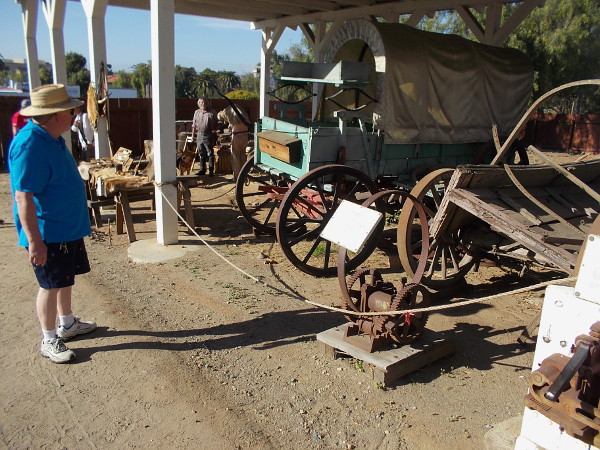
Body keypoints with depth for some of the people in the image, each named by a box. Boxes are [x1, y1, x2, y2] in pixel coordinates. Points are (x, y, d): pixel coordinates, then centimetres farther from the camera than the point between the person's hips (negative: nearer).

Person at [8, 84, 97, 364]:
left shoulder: (52, 138, 7)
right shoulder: (30, 145, -25)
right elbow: (23, 197, -27)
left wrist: (78, 222, 25)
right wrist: (34, 241, -28)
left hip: (69, 227, 9)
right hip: (47, 234, -9)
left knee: (66, 278, 20)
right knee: (51, 286, 3)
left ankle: (67, 324, 38)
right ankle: (49, 341, 19)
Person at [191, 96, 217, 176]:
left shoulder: (211, 113, -3)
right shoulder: (197, 112, 12)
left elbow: (214, 126, -1)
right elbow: (194, 125, 17)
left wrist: (213, 132, -11)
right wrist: (193, 134, 14)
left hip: (208, 135, -5)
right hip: (199, 134, 5)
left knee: (210, 153, -1)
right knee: (201, 153, 10)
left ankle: (211, 170, 5)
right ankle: (202, 169, 19)